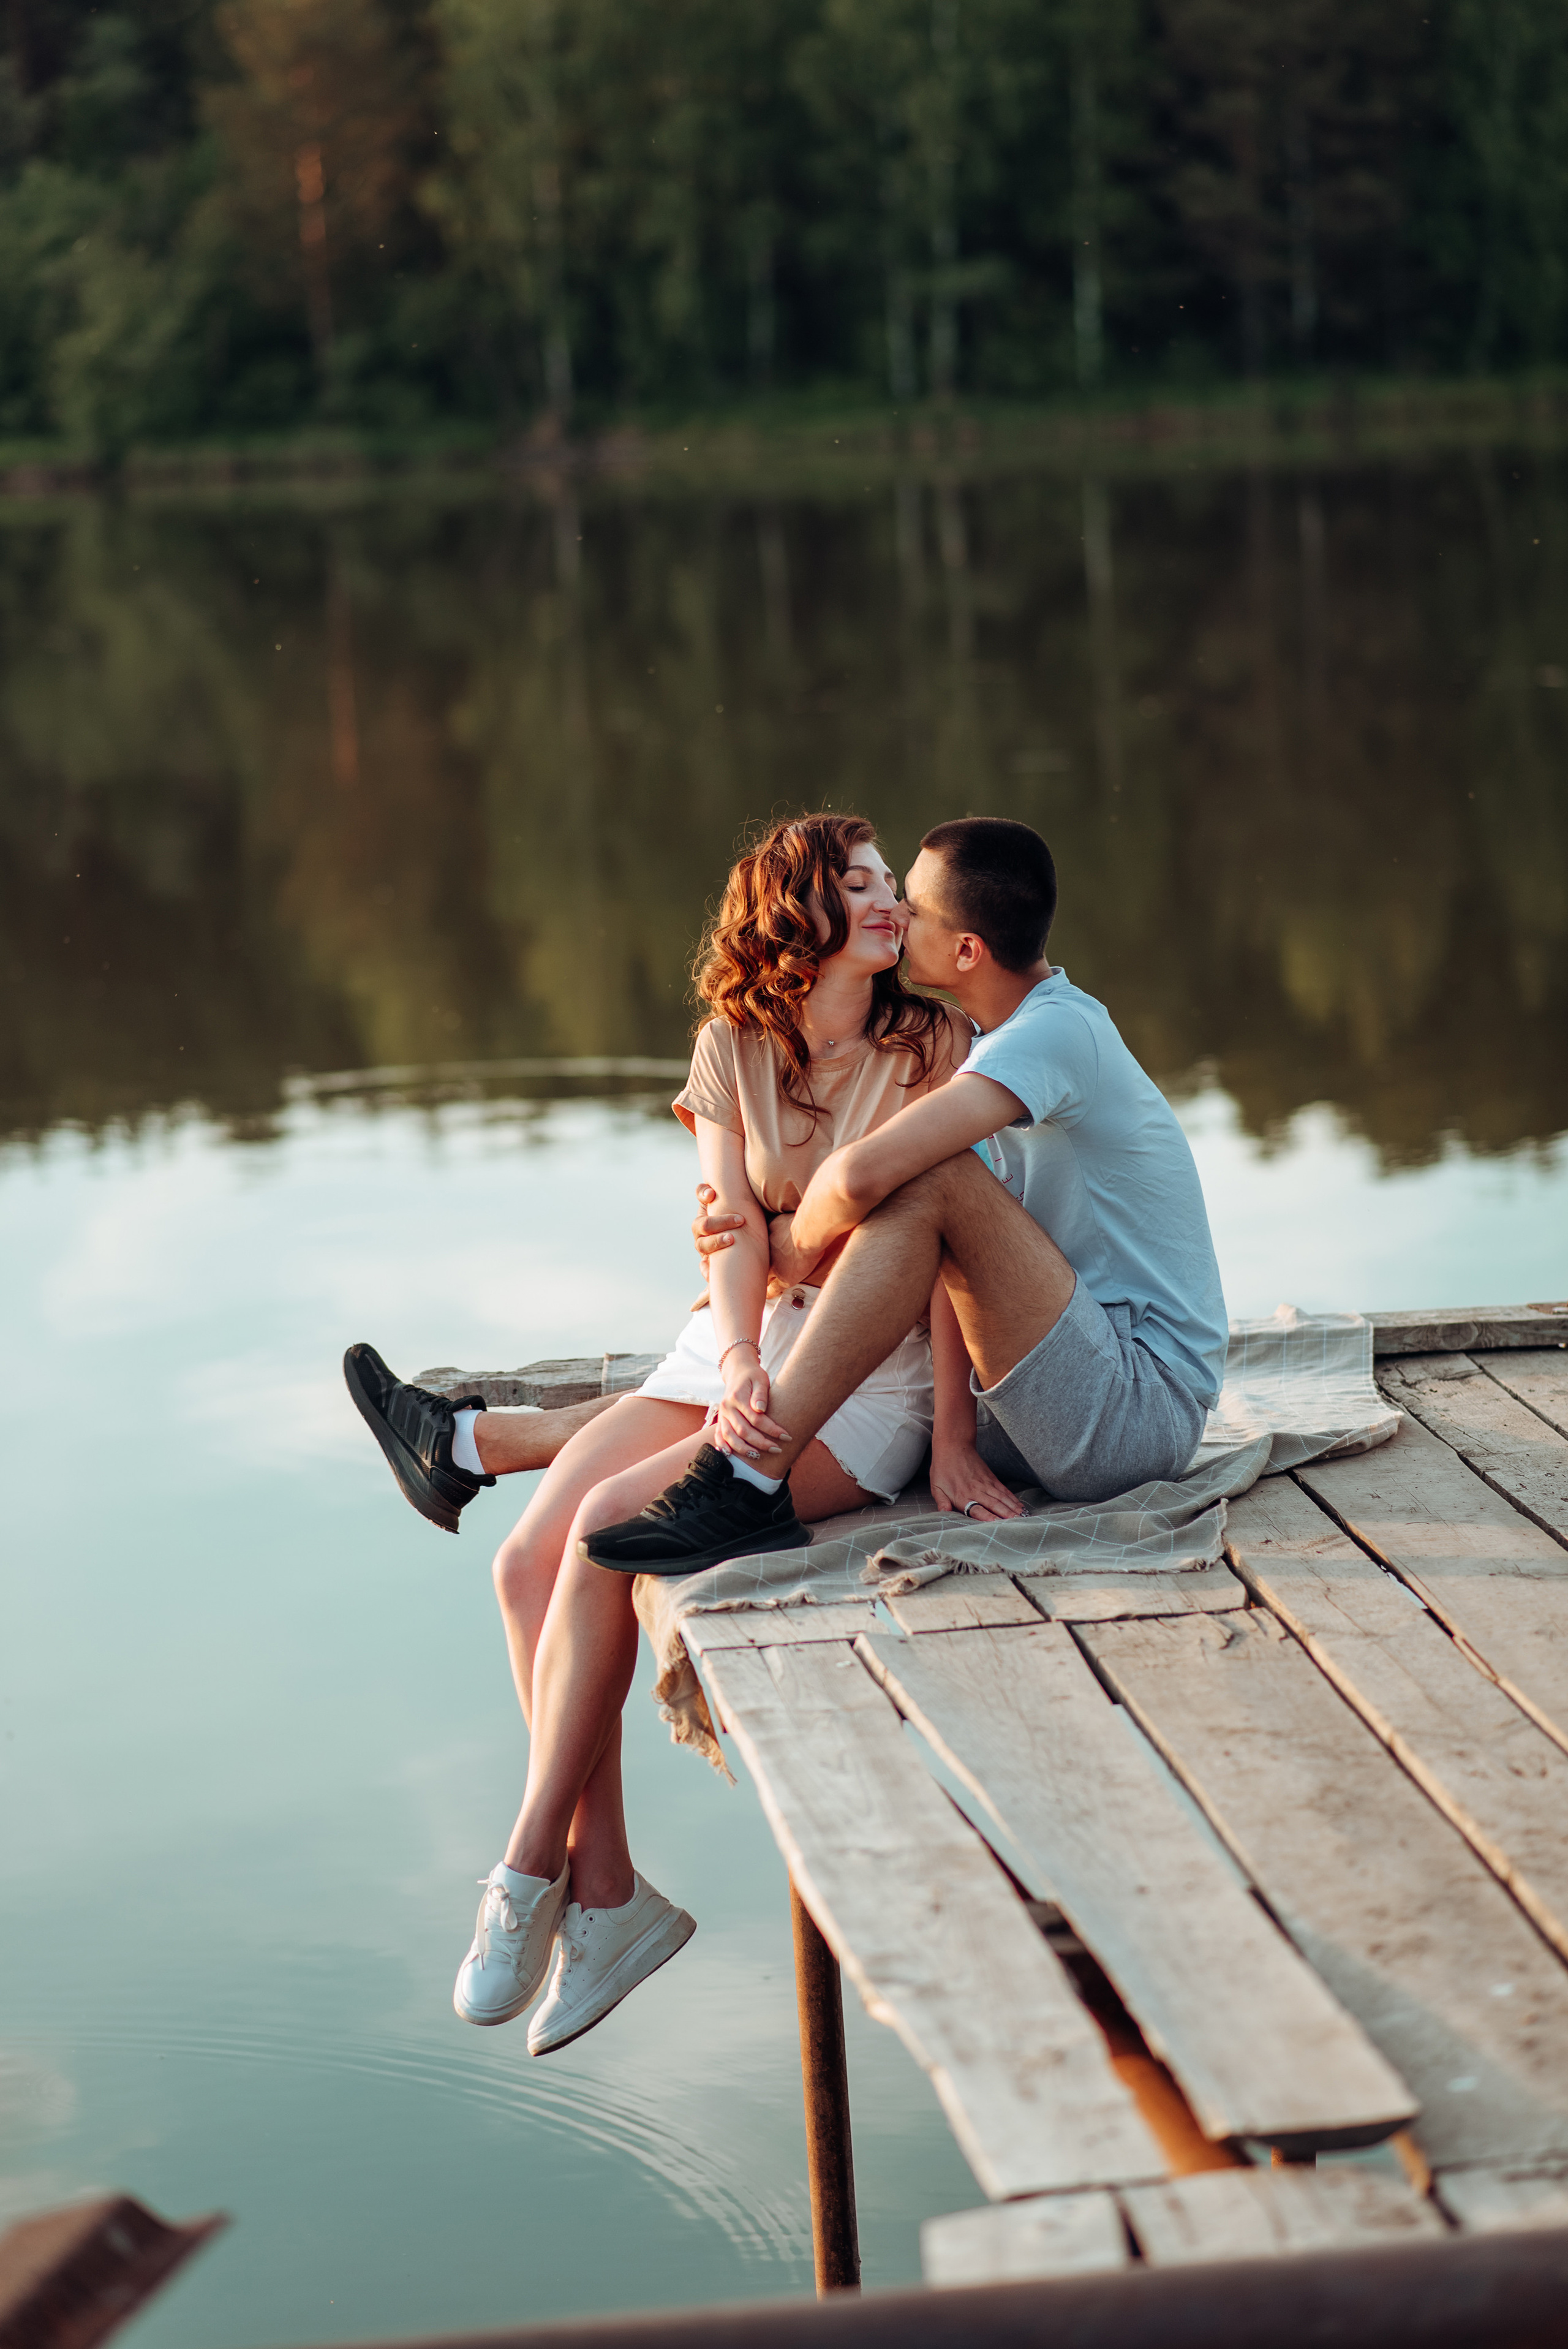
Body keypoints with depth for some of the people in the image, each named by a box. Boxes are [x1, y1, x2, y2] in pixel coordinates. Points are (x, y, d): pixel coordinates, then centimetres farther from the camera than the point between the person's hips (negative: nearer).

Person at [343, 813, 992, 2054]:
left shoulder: (931, 1044, -4)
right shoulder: (733, 1048, 7)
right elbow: (734, 1232, -4)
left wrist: (953, 1439, -19)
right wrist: (738, 1369, -23)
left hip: (874, 1370, -5)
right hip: (744, 1343, 5)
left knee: (608, 1528, -25)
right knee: (529, 1558, -15)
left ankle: (529, 1879, -14)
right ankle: (604, 1894, -9)